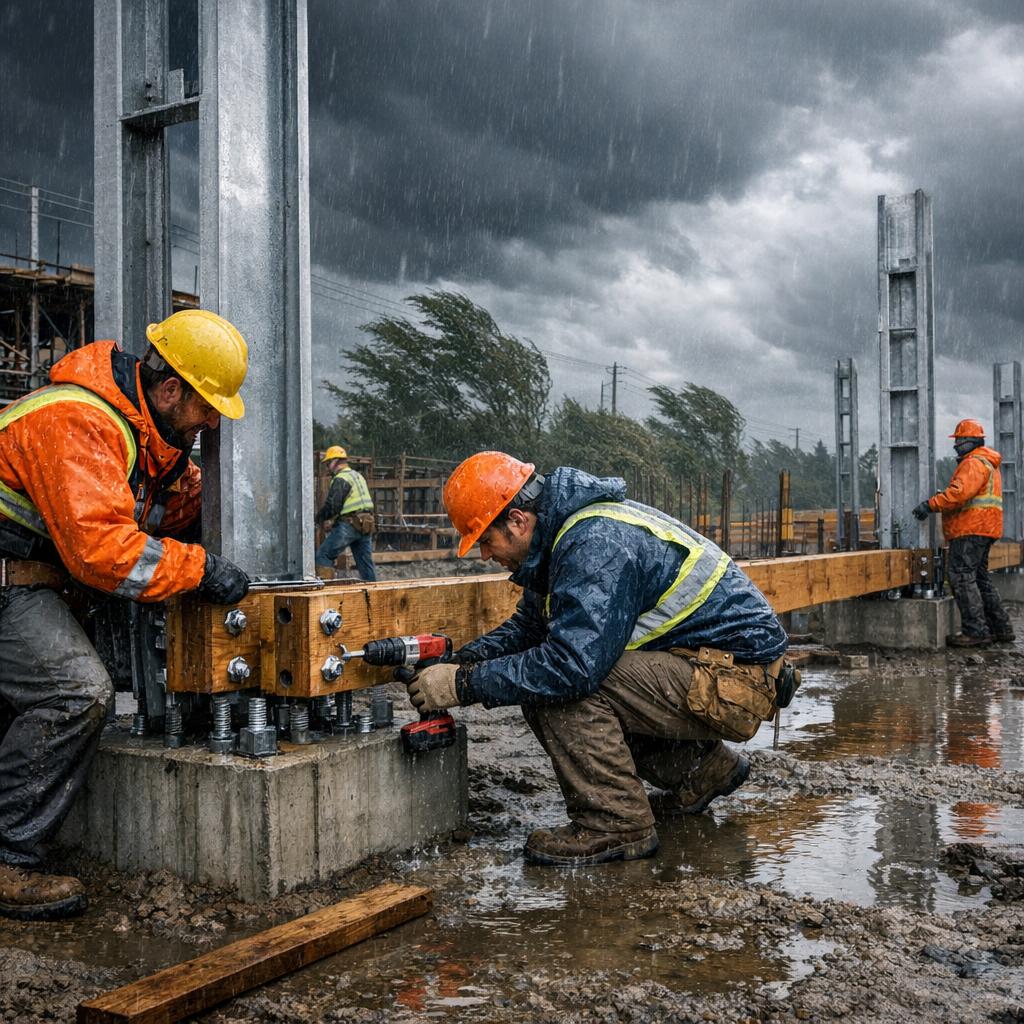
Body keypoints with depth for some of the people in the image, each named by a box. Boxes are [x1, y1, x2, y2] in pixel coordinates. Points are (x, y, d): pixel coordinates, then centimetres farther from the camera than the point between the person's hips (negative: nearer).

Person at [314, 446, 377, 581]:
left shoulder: (340, 479, -9)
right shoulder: (359, 476, 20)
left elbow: (332, 506, -15)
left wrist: (319, 518, 1)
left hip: (349, 524, -9)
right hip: (366, 524, 9)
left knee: (323, 555, -5)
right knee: (365, 561, 11)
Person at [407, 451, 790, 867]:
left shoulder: (596, 544, -25)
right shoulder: (569, 532, 7)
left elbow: (573, 665, -33)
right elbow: (528, 626, 15)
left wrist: (466, 684, -24)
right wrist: (461, 661, -1)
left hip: (735, 681, -10)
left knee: (559, 685, -23)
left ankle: (618, 826, -9)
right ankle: (701, 767, 20)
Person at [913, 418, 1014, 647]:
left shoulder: (974, 462, -10)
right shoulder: (988, 463, 25)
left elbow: (960, 492, -25)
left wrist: (931, 504, -25)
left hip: (971, 528, -11)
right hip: (982, 529, 11)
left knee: (961, 575, -12)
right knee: (979, 577, 15)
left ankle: (975, 630, -15)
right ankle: (1000, 628, 18)